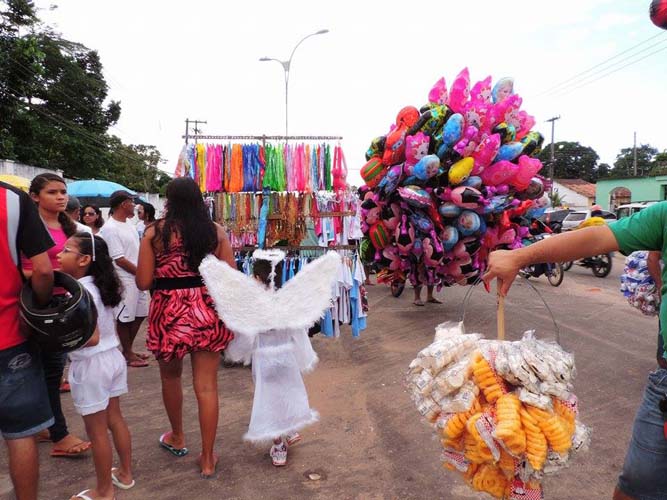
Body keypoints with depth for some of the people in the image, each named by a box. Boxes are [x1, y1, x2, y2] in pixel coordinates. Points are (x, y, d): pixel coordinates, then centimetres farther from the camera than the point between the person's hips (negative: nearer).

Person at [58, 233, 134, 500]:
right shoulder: (99, 286, 4)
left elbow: (91, 337, -26)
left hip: (91, 365, -8)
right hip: (113, 357, 8)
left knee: (96, 430, 7)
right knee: (115, 419, 20)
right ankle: (125, 473, 35)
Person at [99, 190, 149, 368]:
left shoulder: (129, 225, 12)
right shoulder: (110, 229, -15)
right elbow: (119, 260, -17)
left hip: (138, 278, 9)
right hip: (125, 281, -9)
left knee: (139, 314, 16)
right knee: (125, 318, 3)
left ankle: (129, 349, 29)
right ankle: (127, 354, 16)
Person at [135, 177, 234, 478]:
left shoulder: (155, 232, -4)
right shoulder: (215, 231, 0)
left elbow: (143, 283, -6)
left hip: (169, 312, -1)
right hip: (207, 311, 1)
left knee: (171, 376, 23)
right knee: (207, 386, 7)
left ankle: (177, 439, 41)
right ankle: (207, 459, 17)